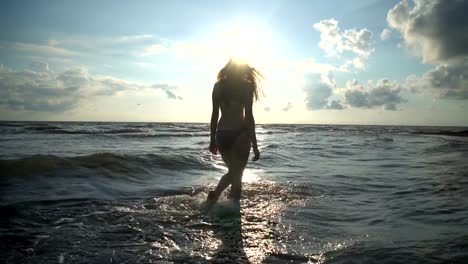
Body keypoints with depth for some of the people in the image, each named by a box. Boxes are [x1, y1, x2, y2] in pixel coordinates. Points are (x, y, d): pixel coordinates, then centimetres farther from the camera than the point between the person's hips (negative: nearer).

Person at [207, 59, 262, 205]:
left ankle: (214, 196, 8)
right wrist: (254, 145, -6)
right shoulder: (246, 86, -4)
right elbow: (248, 115, -9)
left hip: (221, 134, 5)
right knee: (236, 176, 7)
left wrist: (213, 139, 14)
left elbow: (215, 114, 8)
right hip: (239, 133, -5)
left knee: (233, 172, 23)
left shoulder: (218, 85, 8)